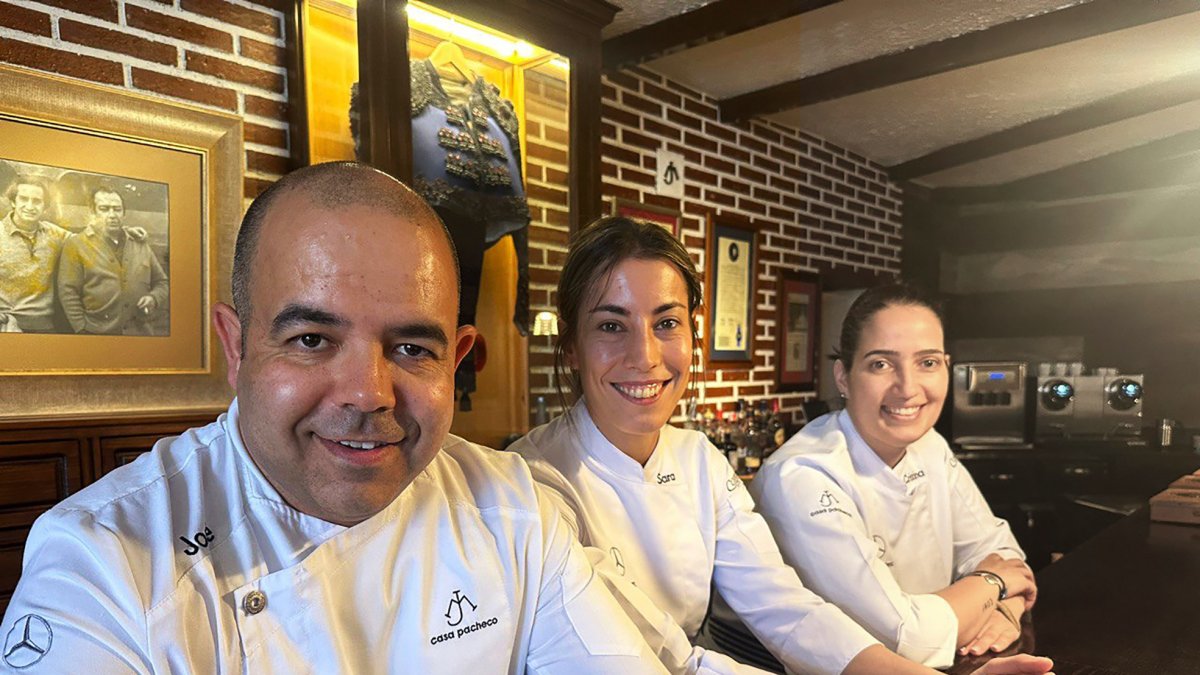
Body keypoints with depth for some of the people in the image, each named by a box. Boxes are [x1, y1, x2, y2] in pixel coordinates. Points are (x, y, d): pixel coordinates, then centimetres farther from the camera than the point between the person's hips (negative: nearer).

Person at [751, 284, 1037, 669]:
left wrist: (1006, 609, -13)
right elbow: (904, 635, -24)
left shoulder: (931, 446, 1)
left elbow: (995, 549, 7)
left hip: (927, 665, 7)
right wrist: (991, 583, -8)